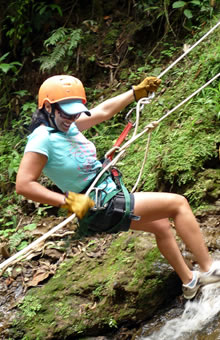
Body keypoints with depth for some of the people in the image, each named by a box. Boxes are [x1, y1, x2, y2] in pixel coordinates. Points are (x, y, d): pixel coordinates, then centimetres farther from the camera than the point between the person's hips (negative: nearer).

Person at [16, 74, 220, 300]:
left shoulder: (66, 125, 2)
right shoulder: (42, 139, -23)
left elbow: (103, 111, 14)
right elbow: (23, 185, -28)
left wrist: (138, 91, 17)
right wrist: (68, 201, -31)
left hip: (110, 196, 9)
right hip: (102, 207, -9)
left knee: (161, 225, 26)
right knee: (178, 204, -5)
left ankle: (189, 281, 42)